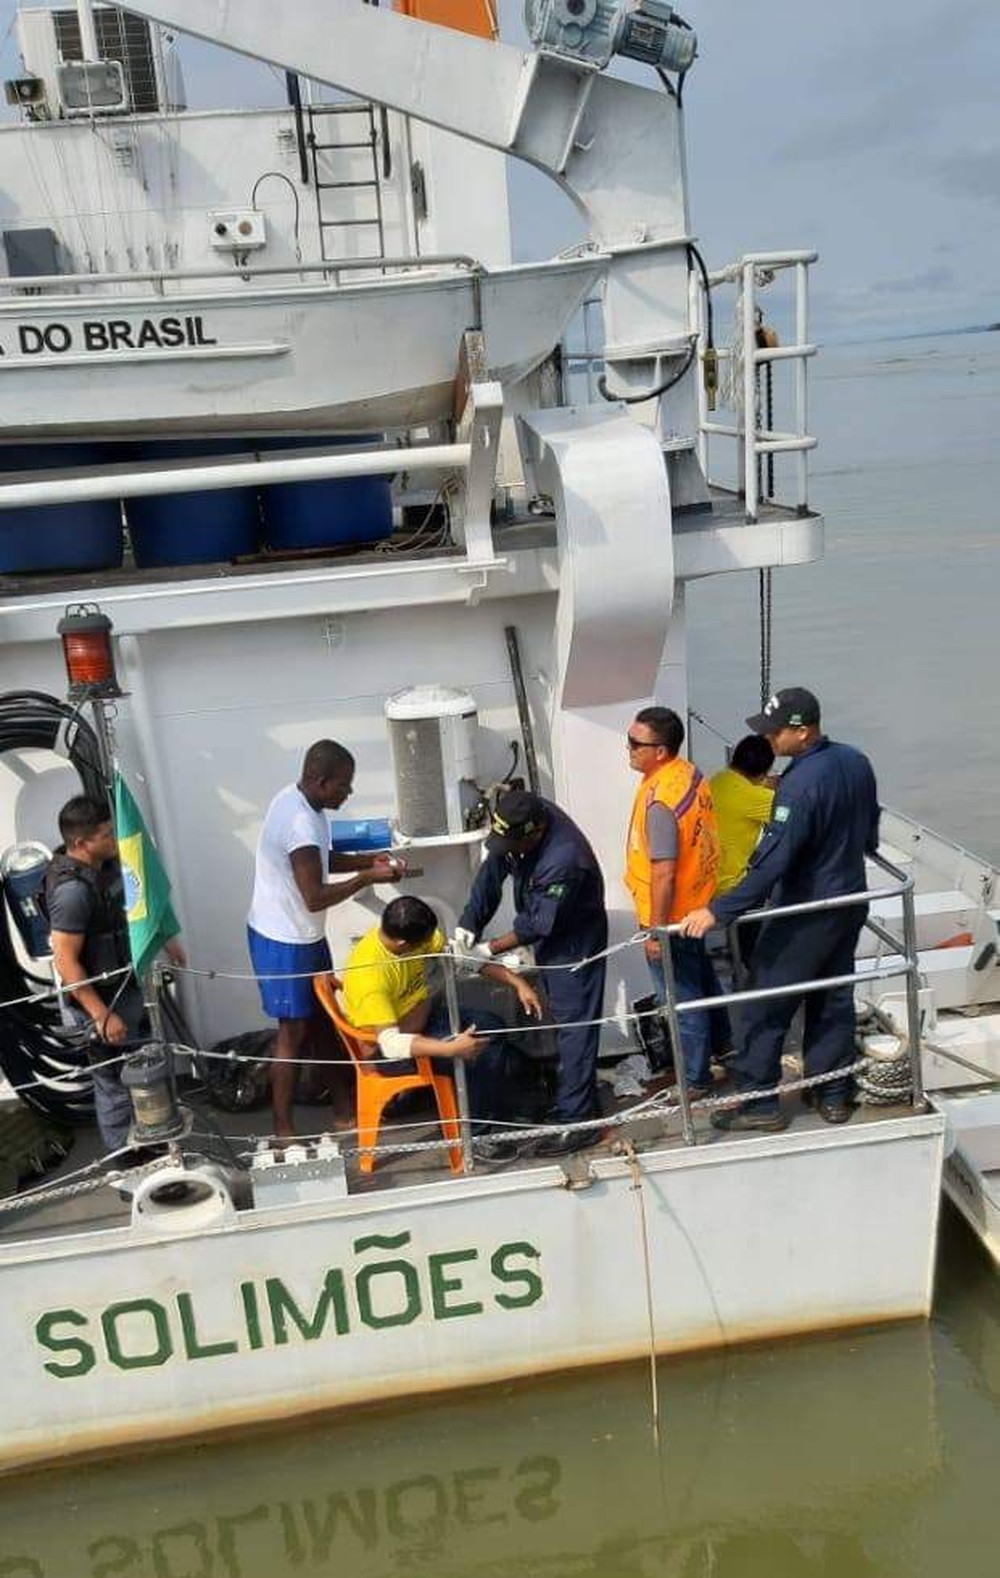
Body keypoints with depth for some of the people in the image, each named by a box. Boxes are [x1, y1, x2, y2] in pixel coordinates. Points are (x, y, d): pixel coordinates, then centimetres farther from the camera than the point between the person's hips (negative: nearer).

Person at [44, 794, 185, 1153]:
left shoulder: (105, 863, -2)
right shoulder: (72, 890, -29)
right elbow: (66, 963, -27)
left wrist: (165, 939, 24)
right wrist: (102, 1016, -25)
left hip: (127, 986, 10)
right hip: (100, 1001, -9)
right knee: (117, 1083, 5)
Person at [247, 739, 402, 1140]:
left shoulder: (297, 798, 1)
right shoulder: (301, 824, -31)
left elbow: (321, 860, 14)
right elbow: (315, 897, -28)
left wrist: (369, 860, 1)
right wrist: (369, 878, -19)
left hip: (302, 933, 10)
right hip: (284, 941, -10)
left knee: (322, 1011, 21)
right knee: (293, 1031, 0)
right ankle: (283, 1130, 11)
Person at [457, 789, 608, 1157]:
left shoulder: (563, 860, -38)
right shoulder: (522, 820, -14)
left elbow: (538, 924, -28)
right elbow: (492, 872, -6)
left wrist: (490, 949, -20)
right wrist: (468, 925, -13)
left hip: (574, 942, -9)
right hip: (550, 936, 9)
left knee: (573, 1026, -5)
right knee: (564, 1020, 19)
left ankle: (577, 1121, 2)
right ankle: (578, 1101, 34)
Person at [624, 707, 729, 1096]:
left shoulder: (660, 801, -31)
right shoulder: (689, 773, -2)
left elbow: (664, 874, -28)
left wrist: (656, 931, -20)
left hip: (672, 915, -9)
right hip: (697, 900, 9)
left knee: (681, 999, 7)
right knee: (702, 979, 28)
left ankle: (695, 1080, 23)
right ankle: (721, 1047, 47)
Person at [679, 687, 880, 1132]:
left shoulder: (800, 784, -27)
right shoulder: (856, 761, 0)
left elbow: (772, 862, -31)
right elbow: (869, 832, 13)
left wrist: (718, 911, -29)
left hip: (806, 914, -8)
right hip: (850, 903, 9)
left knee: (766, 1007, 4)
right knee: (834, 1000, 18)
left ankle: (759, 1103, 12)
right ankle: (834, 1096, 29)